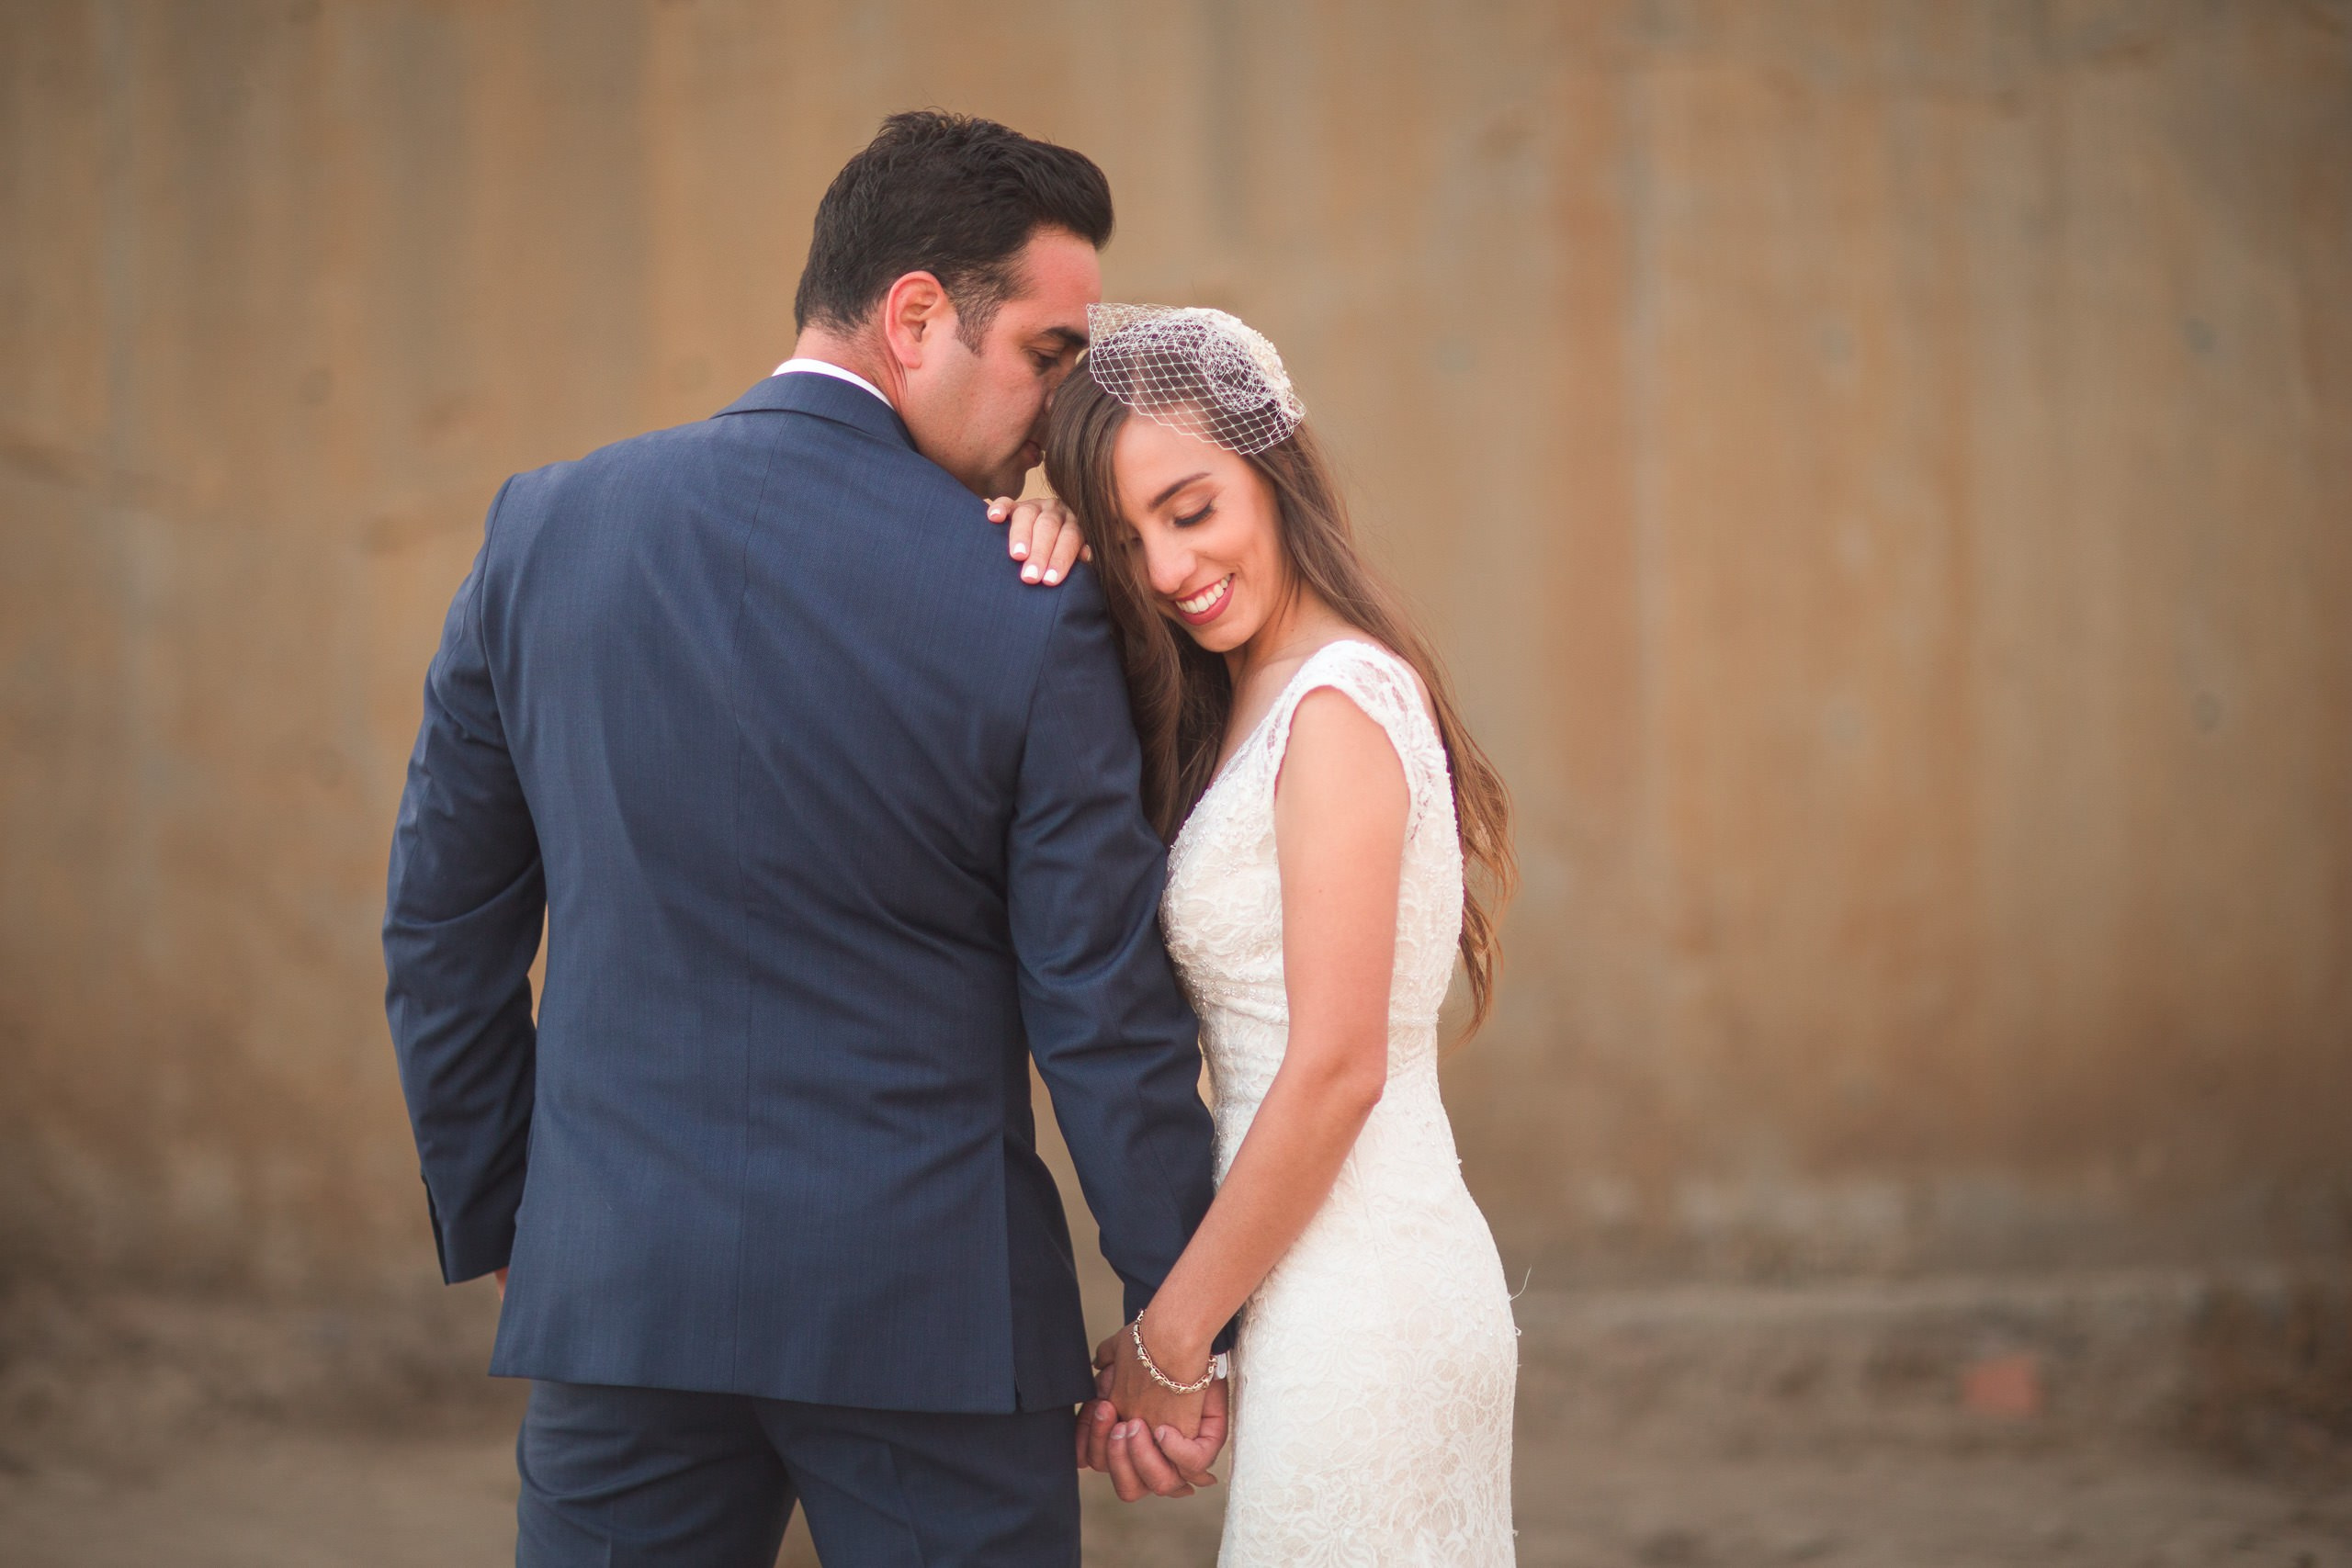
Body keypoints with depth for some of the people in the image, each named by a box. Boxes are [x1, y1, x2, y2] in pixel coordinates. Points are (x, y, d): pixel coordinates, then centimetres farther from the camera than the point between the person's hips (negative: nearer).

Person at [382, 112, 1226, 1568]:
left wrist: (496, 1227, 17)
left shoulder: (547, 530, 0)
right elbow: (1104, 1007, -7)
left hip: (618, 1286, 3)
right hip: (931, 1309, -3)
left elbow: (443, 929, 6)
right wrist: (1177, 1315, 5)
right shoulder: (1031, 615, -10)